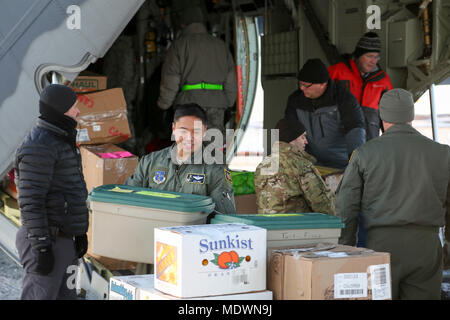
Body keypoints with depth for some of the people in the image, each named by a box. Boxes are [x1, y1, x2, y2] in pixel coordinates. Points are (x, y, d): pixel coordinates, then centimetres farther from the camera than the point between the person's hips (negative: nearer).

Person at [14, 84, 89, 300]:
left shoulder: (59, 141, 15)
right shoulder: (38, 147, -18)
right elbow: (30, 201, -22)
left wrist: (80, 232, 23)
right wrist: (42, 248, -24)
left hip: (62, 240, 10)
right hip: (45, 242, -10)